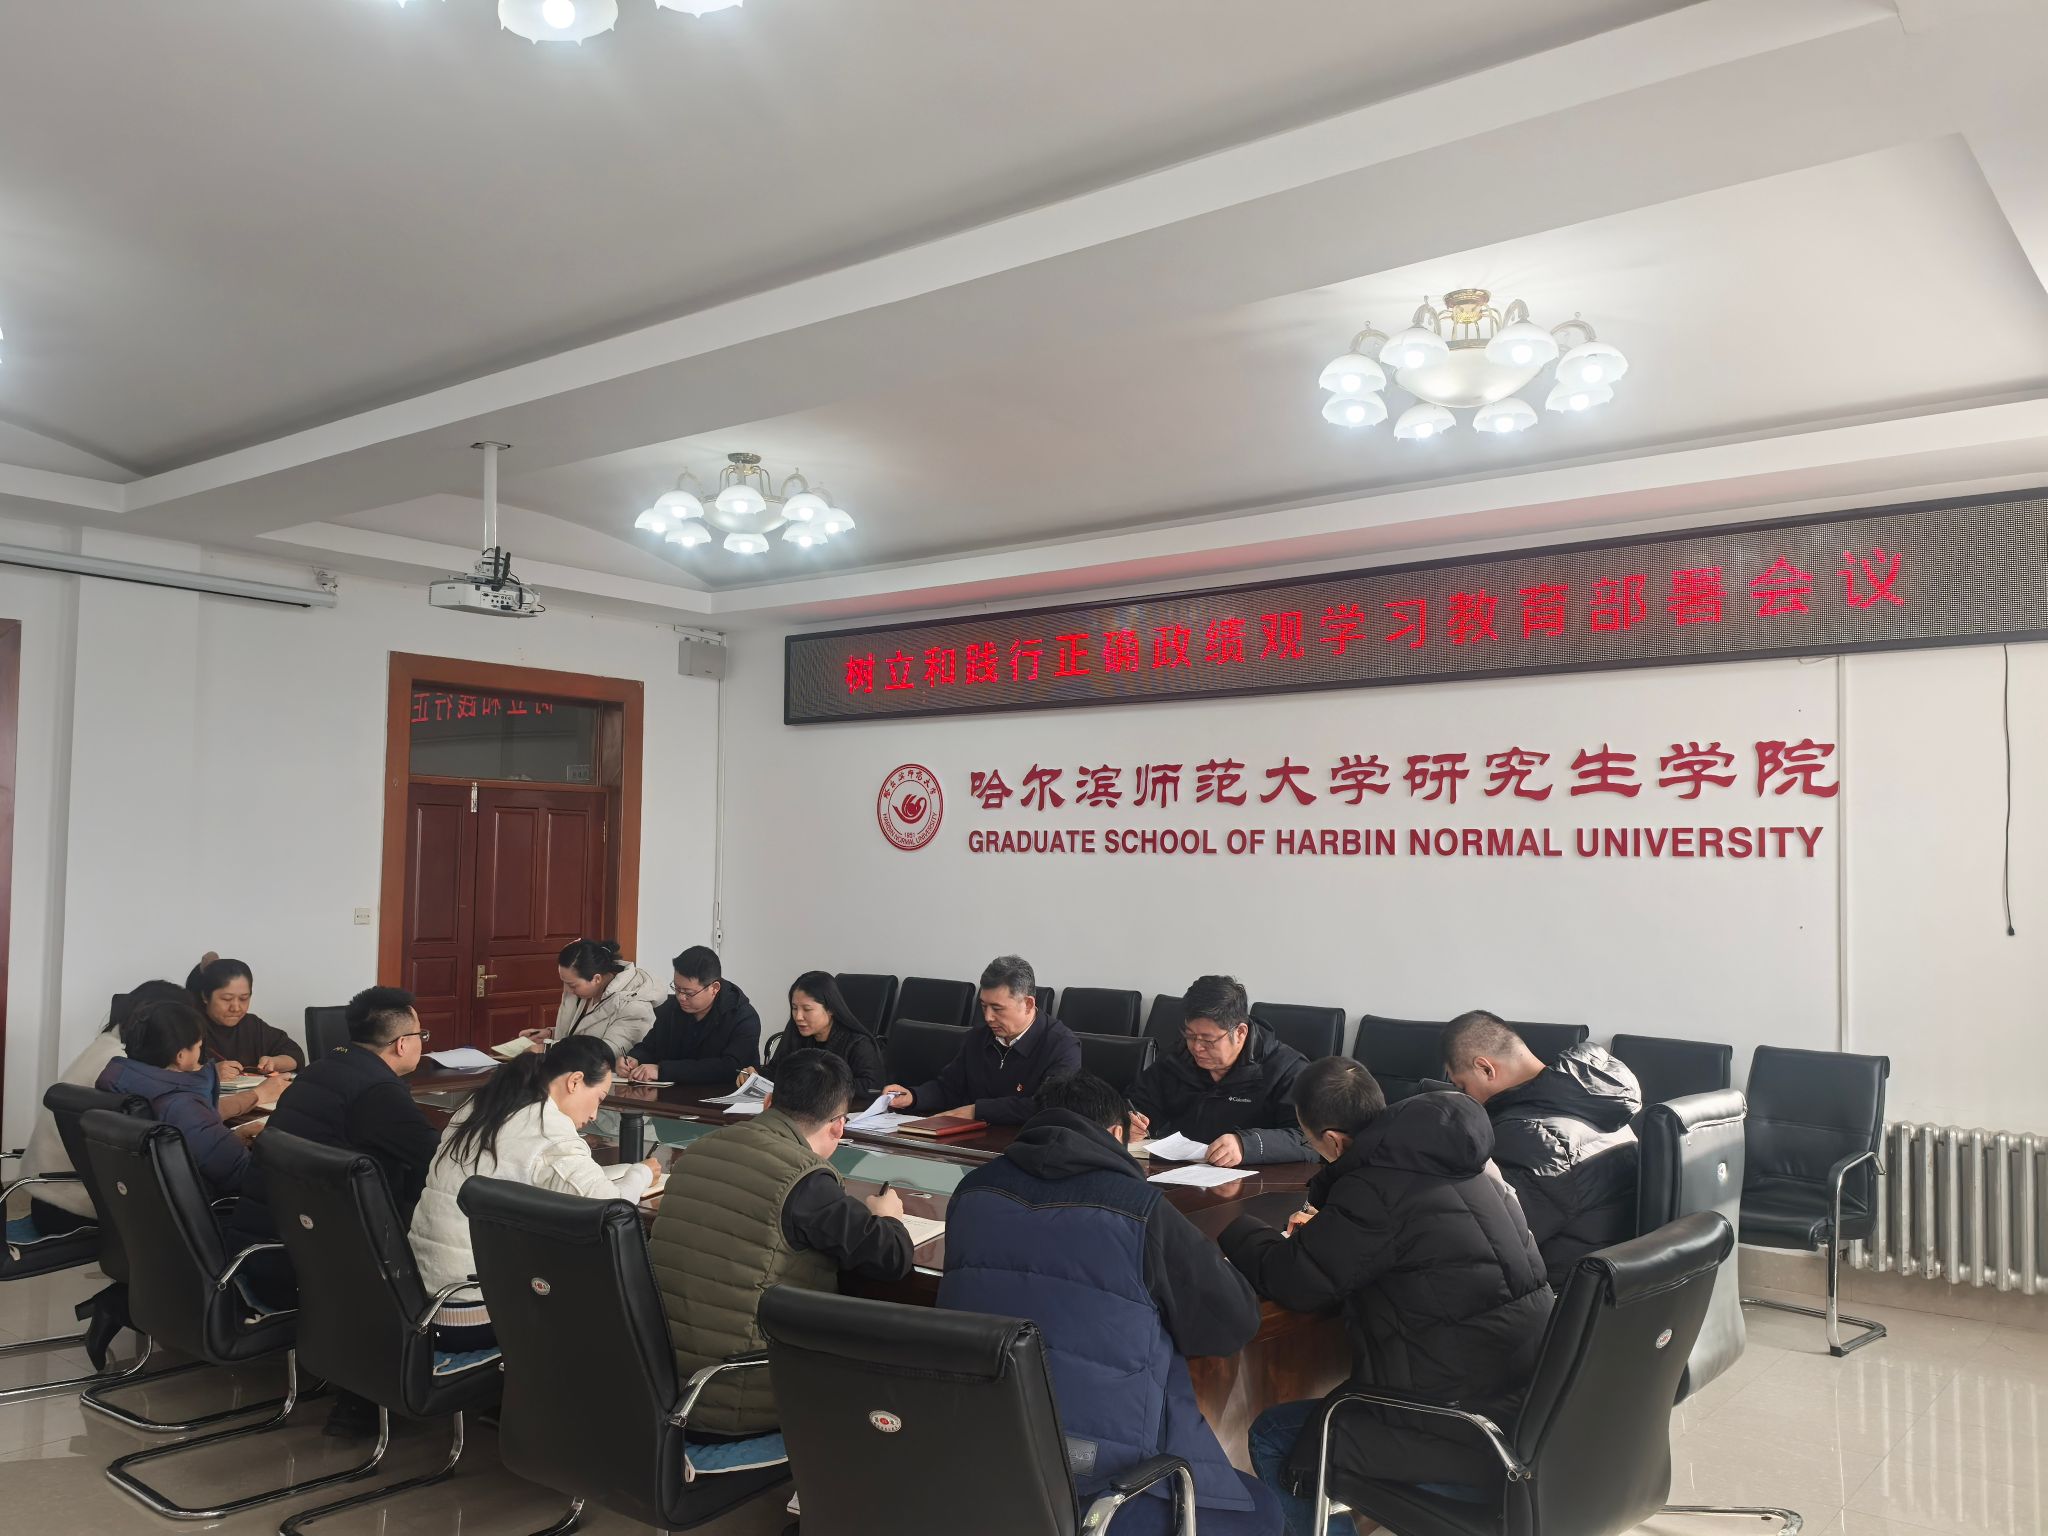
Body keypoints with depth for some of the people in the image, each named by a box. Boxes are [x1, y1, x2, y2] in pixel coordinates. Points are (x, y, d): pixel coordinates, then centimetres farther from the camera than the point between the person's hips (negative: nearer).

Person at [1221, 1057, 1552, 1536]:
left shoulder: (1379, 1185, -22)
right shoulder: (1446, 1155, 4)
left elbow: (1294, 1282, -13)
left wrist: (1237, 1232, 4)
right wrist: (1326, 1231, 16)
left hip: (1472, 1442, -9)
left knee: (1273, 1437, 5)